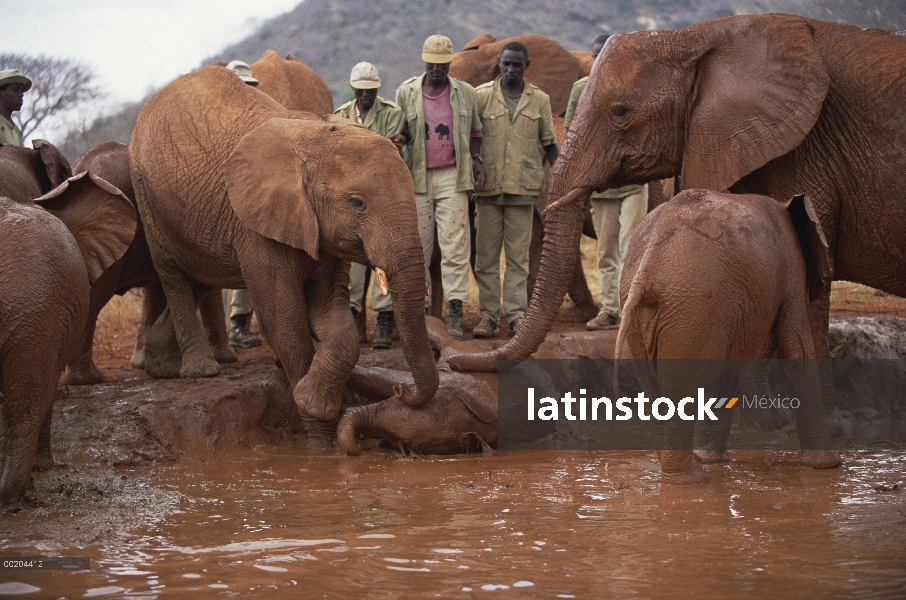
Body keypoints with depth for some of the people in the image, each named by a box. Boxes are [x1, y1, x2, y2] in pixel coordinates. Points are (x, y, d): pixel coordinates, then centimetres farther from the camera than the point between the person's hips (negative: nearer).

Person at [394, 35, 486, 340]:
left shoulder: (465, 94, 8)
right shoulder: (406, 92, 6)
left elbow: (474, 132, 17)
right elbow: (399, 130, 14)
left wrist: (476, 160, 1)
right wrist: (399, 138, -10)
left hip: (452, 176, -1)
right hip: (417, 177, 1)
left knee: (455, 244, -7)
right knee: (417, 245, 3)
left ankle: (455, 309, -7)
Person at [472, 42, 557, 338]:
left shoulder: (539, 100, 7)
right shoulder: (481, 96, 2)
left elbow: (549, 143, 13)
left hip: (523, 188, 0)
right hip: (488, 187, 0)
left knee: (518, 255, 2)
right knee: (486, 255, 1)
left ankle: (516, 314, 5)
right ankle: (488, 315, 5)